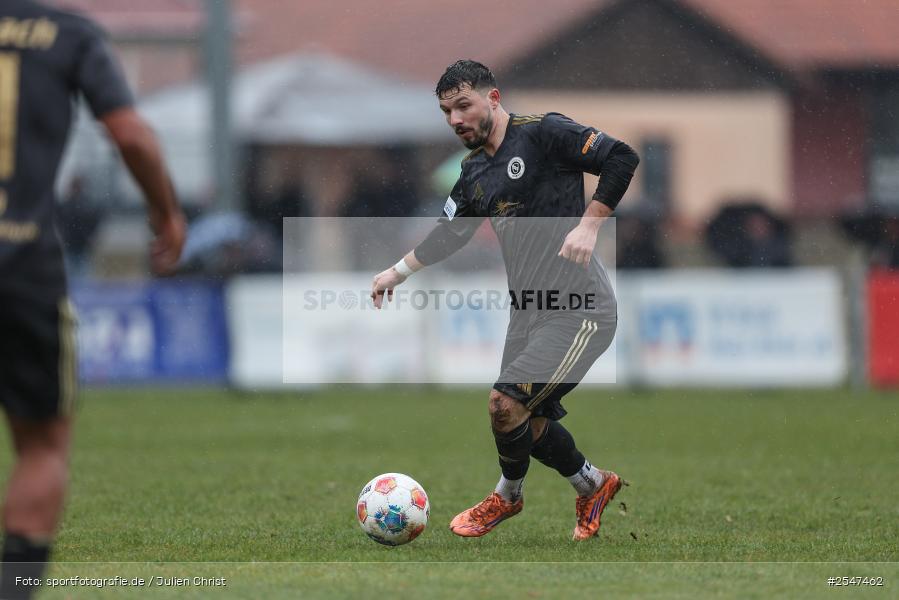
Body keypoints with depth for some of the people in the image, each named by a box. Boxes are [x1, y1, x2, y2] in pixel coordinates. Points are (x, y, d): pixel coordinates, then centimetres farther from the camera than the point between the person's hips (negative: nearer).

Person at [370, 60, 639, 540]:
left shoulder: (542, 135, -10)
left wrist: (589, 225, -19)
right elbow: (449, 233, 27)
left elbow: (621, 158, -14)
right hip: (527, 310, 8)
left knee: (505, 405, -14)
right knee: (529, 422, 5)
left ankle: (507, 496, 13)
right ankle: (592, 486, 29)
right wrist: (398, 271, 18)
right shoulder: (475, 172, 14)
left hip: (578, 311, -8)